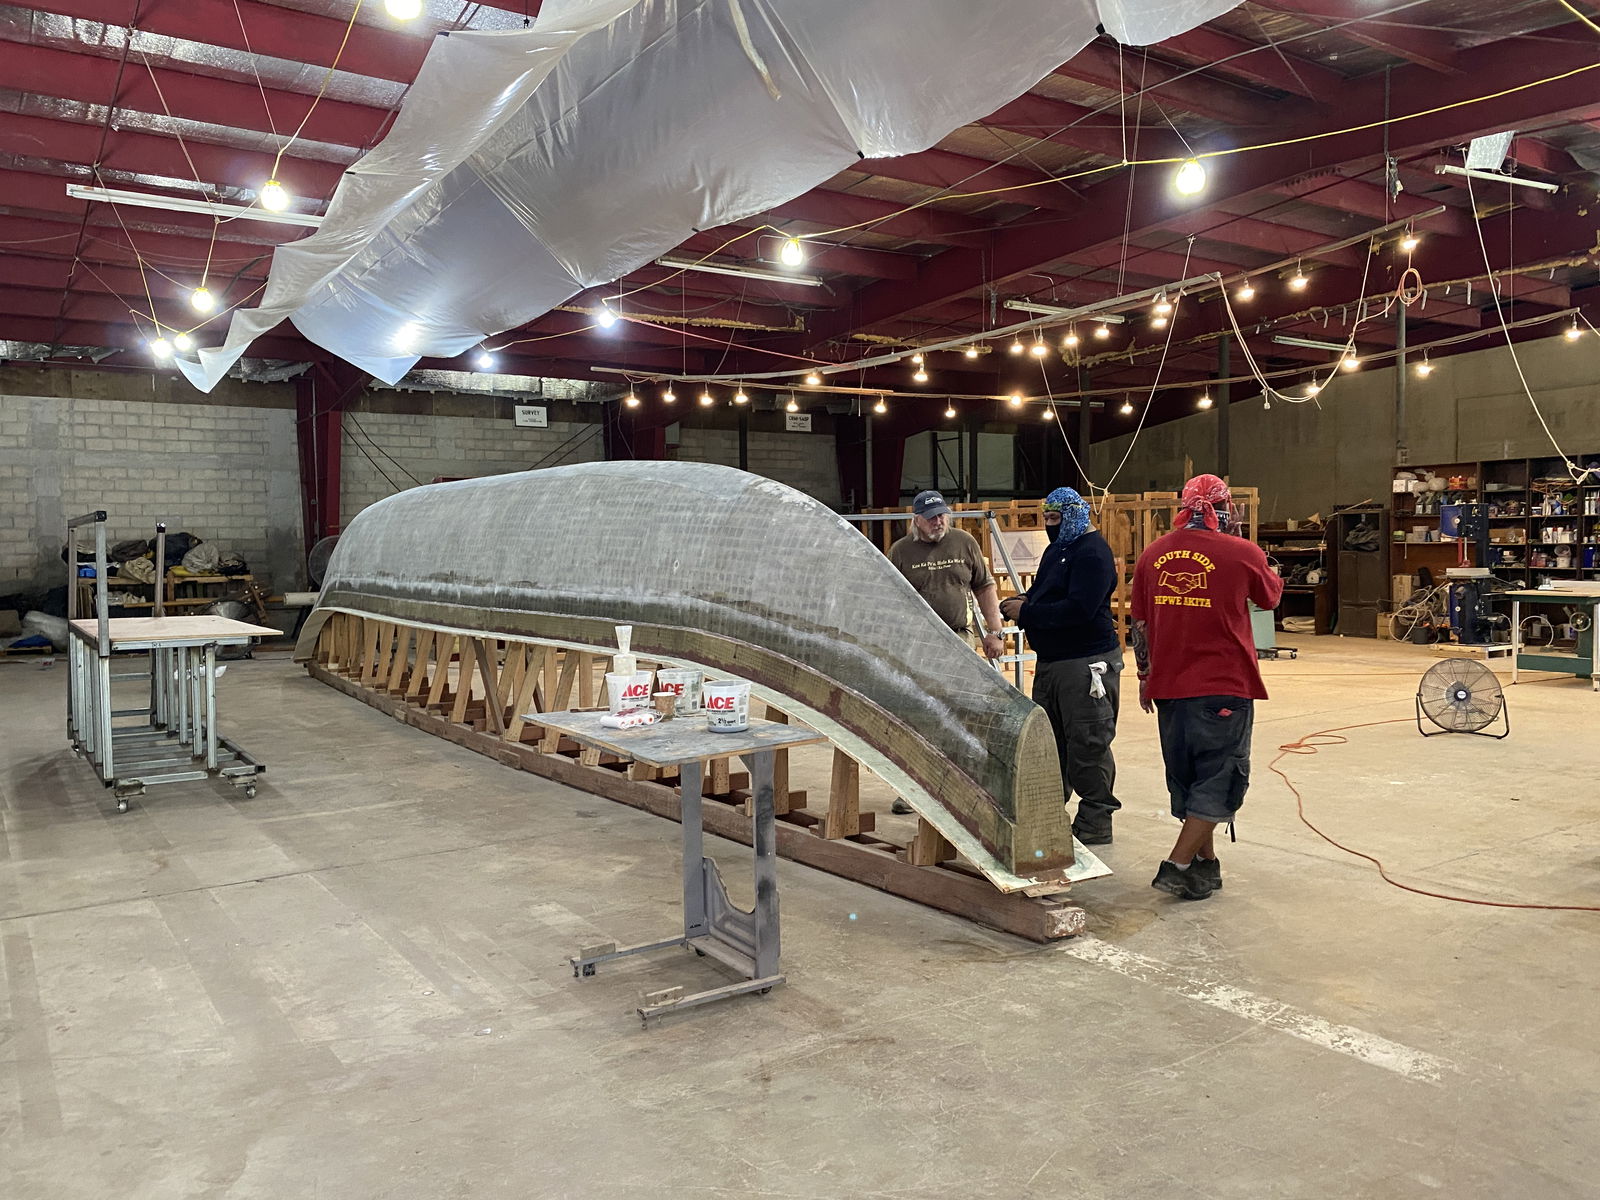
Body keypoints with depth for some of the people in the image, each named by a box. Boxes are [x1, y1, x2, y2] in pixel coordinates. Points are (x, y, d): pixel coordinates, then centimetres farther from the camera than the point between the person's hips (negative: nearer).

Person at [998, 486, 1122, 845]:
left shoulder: (1092, 552, -14)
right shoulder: (1056, 549, 18)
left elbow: (1079, 609, -25)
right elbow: (1043, 597, 24)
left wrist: (1026, 613, -19)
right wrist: (1018, 603, 1)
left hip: (1086, 663, -10)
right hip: (1051, 661, 10)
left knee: (1088, 746, -3)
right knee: (1048, 741, 15)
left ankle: (1095, 823, 7)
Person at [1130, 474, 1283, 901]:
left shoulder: (1153, 555, 3)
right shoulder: (1241, 553, -9)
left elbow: (1140, 624, 9)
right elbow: (1271, 596, 10)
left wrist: (1145, 677, 19)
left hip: (1169, 688, 5)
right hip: (1224, 688, -5)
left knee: (1187, 779, 17)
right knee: (1220, 781, 4)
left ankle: (1205, 864, 27)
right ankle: (1177, 866, -3)